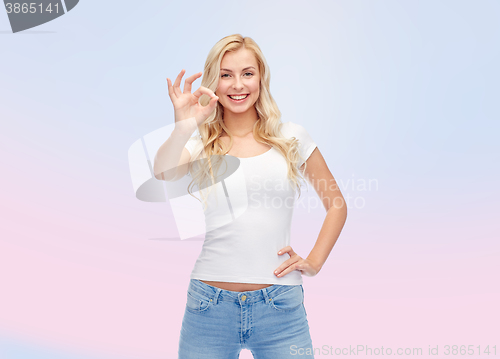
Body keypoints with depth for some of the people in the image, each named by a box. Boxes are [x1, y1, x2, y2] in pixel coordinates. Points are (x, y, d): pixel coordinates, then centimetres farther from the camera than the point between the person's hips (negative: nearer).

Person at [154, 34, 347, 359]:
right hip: (210, 305, 0)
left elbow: (336, 205, 12)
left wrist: (314, 262, 3)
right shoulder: (201, 144, 3)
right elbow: (163, 172, -19)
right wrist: (184, 128, -36)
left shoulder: (291, 137, 5)